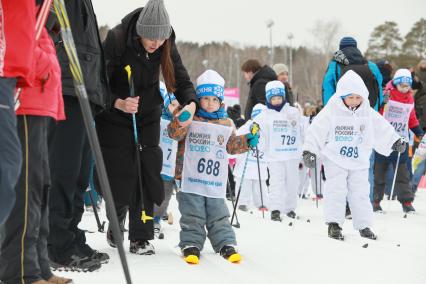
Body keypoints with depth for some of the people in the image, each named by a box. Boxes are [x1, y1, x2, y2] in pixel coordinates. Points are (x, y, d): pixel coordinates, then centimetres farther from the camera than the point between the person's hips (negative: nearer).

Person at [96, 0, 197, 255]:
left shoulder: (165, 44, -12)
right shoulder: (117, 39, -24)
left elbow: (181, 79, -7)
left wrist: (190, 103, -28)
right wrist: (119, 103, -37)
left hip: (148, 116, 3)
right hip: (115, 117, -3)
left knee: (147, 172, -5)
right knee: (120, 175, -4)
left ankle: (141, 238, 2)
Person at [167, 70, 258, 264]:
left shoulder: (226, 124, 11)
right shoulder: (191, 119, -3)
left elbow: (231, 145, 20)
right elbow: (174, 133, -15)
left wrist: (246, 142, 4)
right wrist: (181, 120, -33)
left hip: (215, 181, 3)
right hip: (191, 179, -3)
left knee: (218, 215, 9)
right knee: (192, 216, 1)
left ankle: (226, 244, 15)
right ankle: (191, 244, 8)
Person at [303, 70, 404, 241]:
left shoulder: (368, 113, 1)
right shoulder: (330, 112, -11)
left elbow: (383, 129, 12)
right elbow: (316, 131, -11)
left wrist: (395, 142, 12)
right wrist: (309, 151, -16)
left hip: (359, 161, 3)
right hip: (335, 160, -3)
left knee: (360, 193, 7)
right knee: (336, 190, -9)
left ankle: (364, 225, 15)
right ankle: (334, 224, -4)